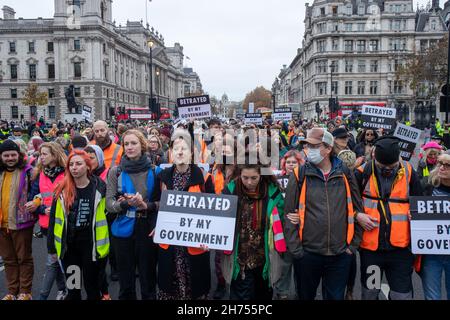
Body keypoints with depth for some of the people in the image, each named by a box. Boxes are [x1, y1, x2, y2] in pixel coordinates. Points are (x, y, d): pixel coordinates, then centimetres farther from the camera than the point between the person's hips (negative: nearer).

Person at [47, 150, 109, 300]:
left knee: (91, 285, 9)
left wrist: (102, 245, -5)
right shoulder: (62, 189, -1)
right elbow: (54, 219, 3)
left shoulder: (99, 188, -8)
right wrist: (52, 247, 4)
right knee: (72, 287, 16)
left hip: (90, 244, -3)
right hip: (68, 244, 3)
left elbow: (105, 216, -4)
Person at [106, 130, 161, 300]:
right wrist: (127, 203, -21)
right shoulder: (116, 171, -1)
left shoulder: (154, 171, -2)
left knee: (148, 279, 12)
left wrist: (146, 205, -17)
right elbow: (109, 204, -4)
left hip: (148, 229, 0)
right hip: (124, 229, 1)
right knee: (126, 281, 14)